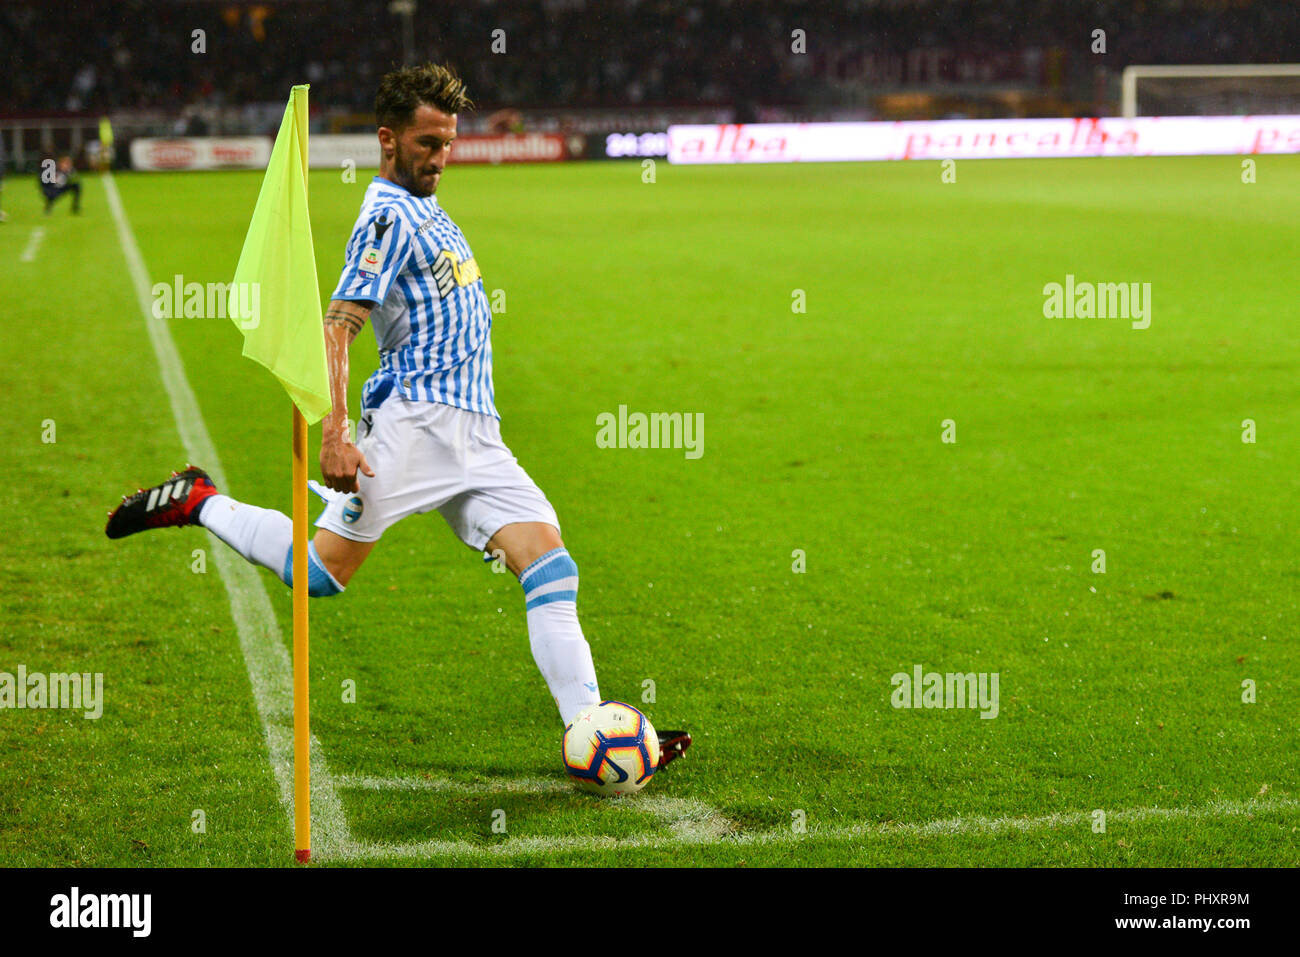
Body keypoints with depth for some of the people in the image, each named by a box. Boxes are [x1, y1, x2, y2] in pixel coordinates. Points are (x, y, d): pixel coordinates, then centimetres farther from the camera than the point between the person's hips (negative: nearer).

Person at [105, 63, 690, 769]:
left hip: (474, 434, 8)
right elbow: (336, 326, -18)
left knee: (550, 563, -6)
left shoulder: (426, 209, 21)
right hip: (416, 420, -8)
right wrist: (334, 432, -28)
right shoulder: (388, 217, -9)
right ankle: (197, 503, 17)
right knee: (322, 573, -6)